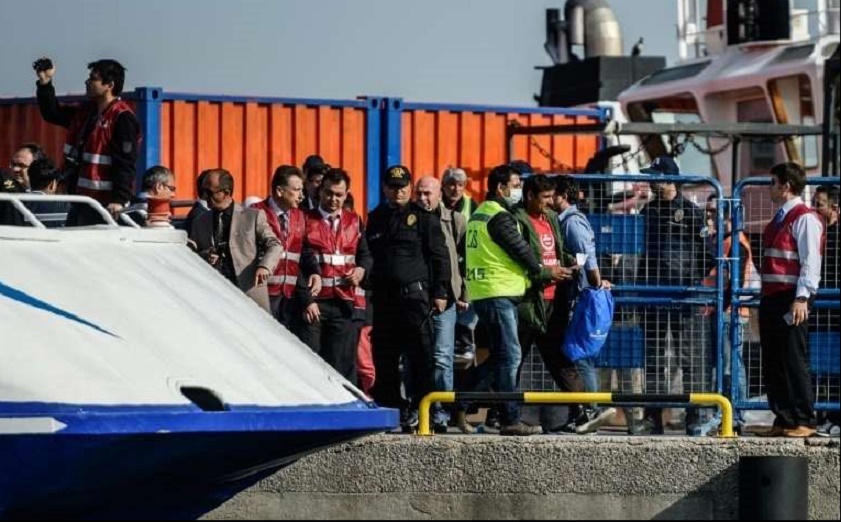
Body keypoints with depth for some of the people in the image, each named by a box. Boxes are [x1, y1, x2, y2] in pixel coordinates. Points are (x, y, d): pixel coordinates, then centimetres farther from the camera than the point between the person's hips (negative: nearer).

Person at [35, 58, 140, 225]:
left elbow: (126, 164, -18)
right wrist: (45, 84, 15)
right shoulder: (85, 112, 15)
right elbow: (52, 113, 29)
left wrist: (120, 200, -26)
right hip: (81, 200, 9)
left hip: (106, 204, -9)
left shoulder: (123, 118, -13)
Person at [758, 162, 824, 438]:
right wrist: (766, 297, 19)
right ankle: (783, 420, 14)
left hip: (791, 301, -9)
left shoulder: (805, 218, -9)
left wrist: (802, 298, -22)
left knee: (794, 361, -8)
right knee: (772, 363, 9)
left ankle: (804, 422, -4)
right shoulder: (779, 219, 19)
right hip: (771, 299, 10)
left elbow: (811, 261, -15)